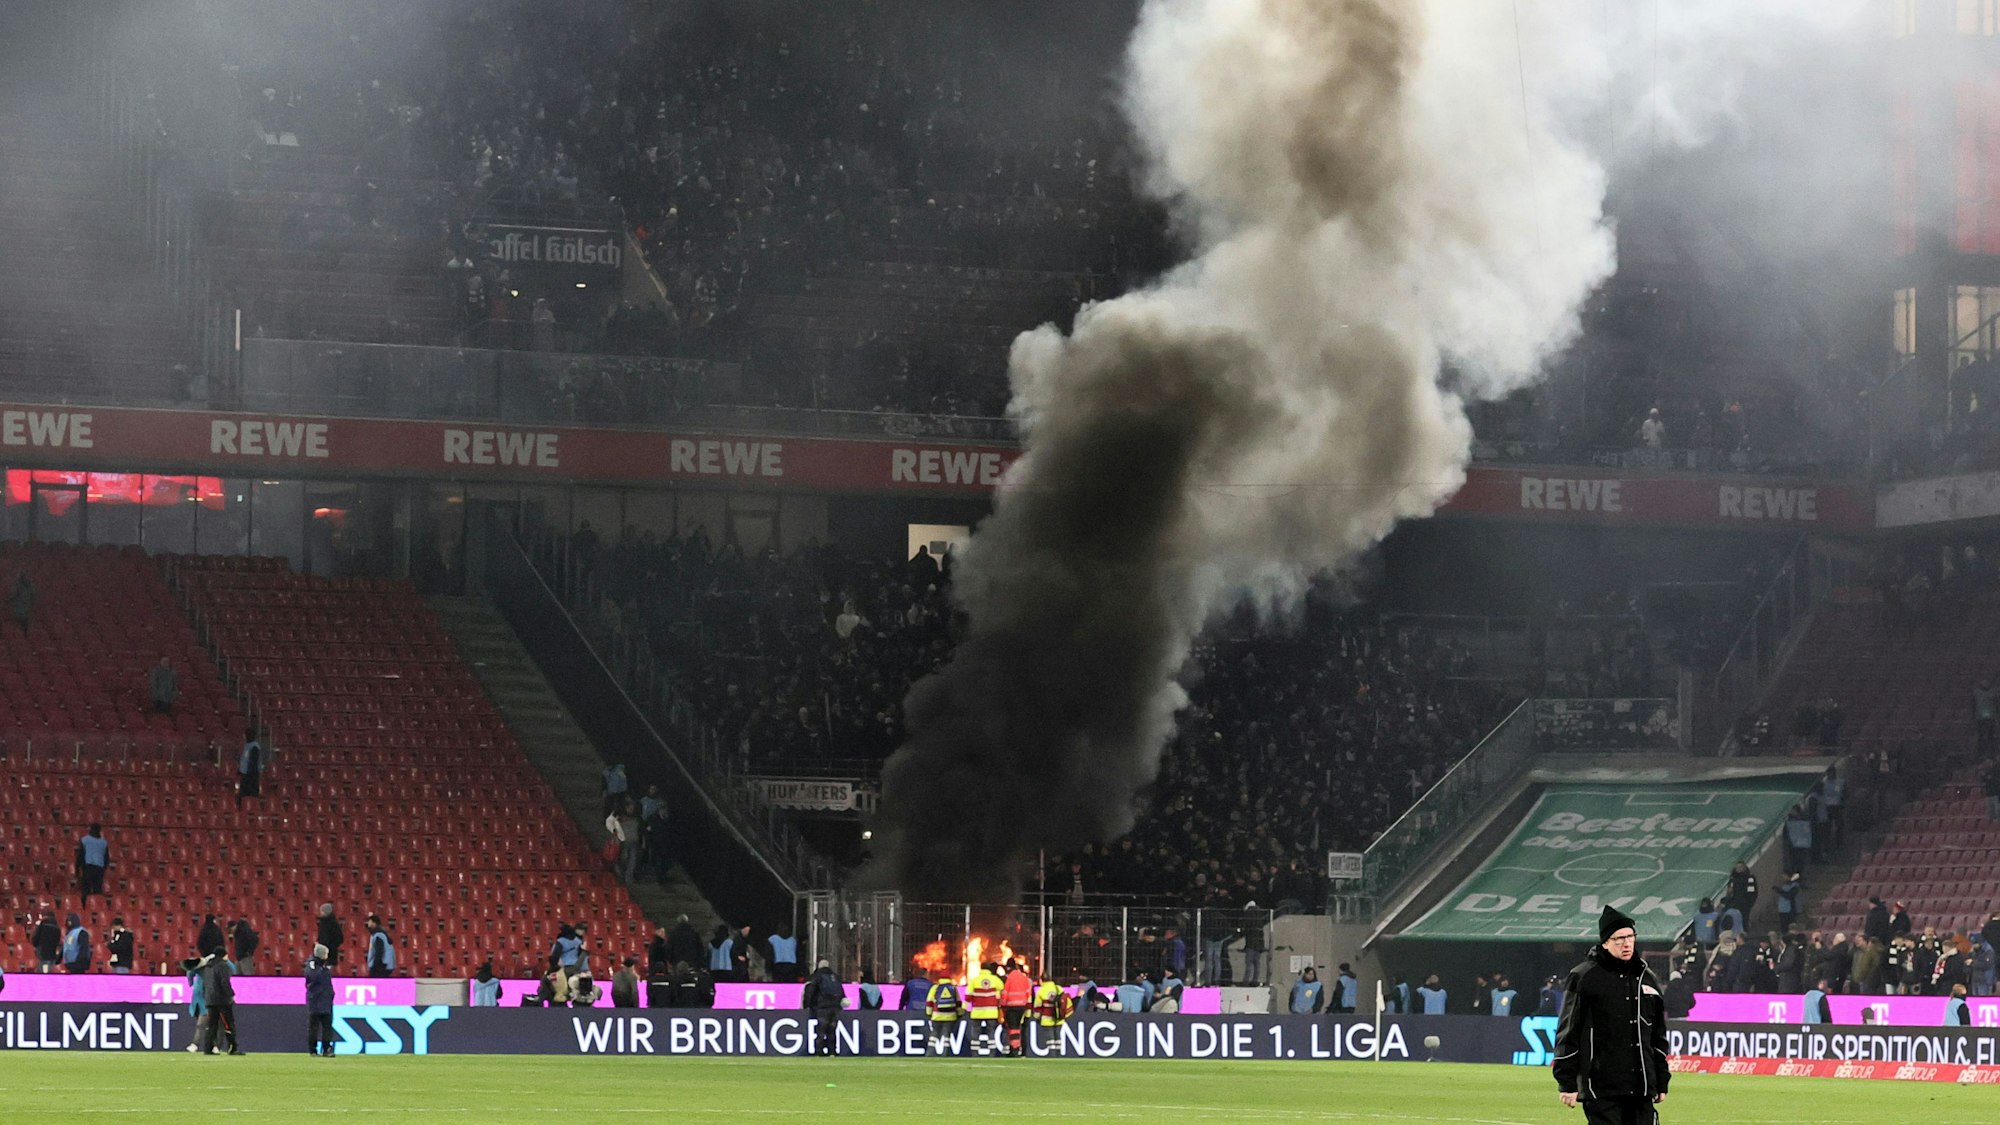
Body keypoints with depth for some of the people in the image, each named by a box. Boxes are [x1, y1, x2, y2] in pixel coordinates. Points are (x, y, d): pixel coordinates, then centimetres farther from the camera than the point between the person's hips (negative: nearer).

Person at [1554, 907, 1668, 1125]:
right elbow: (1567, 1034, -4)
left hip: (1642, 1090, 5)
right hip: (1601, 1090, -5)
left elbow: (1659, 1037, 22)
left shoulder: (1647, 979, 15)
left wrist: (1661, 1082, 19)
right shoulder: (1584, 977, -3)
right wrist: (1566, 1083, -8)